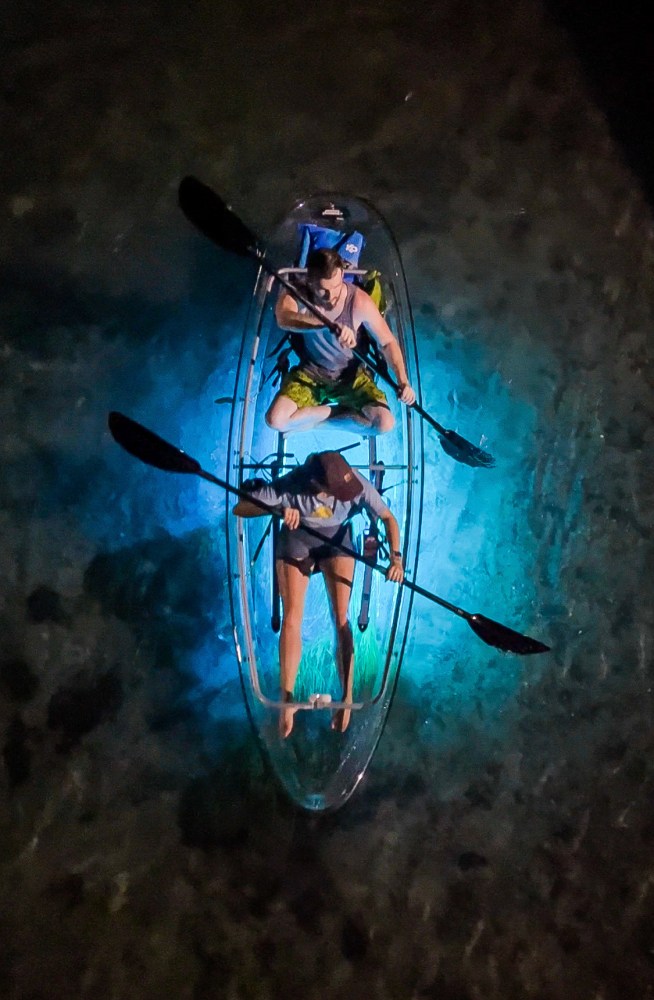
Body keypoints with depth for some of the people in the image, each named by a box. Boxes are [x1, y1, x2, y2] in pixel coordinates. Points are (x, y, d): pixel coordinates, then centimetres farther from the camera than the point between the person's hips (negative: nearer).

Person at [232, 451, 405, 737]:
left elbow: (388, 518, -19)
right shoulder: (291, 485, -34)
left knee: (341, 619, -8)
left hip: (337, 541, 1)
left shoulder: (358, 483, -30)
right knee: (292, 618, -6)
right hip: (295, 542, -1)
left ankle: (347, 698, 2)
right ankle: (286, 700, 4)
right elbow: (240, 508, -30)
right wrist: (280, 508, -45)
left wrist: (395, 557, -33)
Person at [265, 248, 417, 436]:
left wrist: (403, 381, -29)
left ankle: (316, 417, -2)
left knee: (385, 423, -22)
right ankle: (336, 410, -1)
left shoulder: (360, 302, -22)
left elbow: (387, 342, -12)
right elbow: (284, 318, -46)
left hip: (351, 374, 0)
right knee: (276, 420, -24)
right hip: (310, 373, 0)